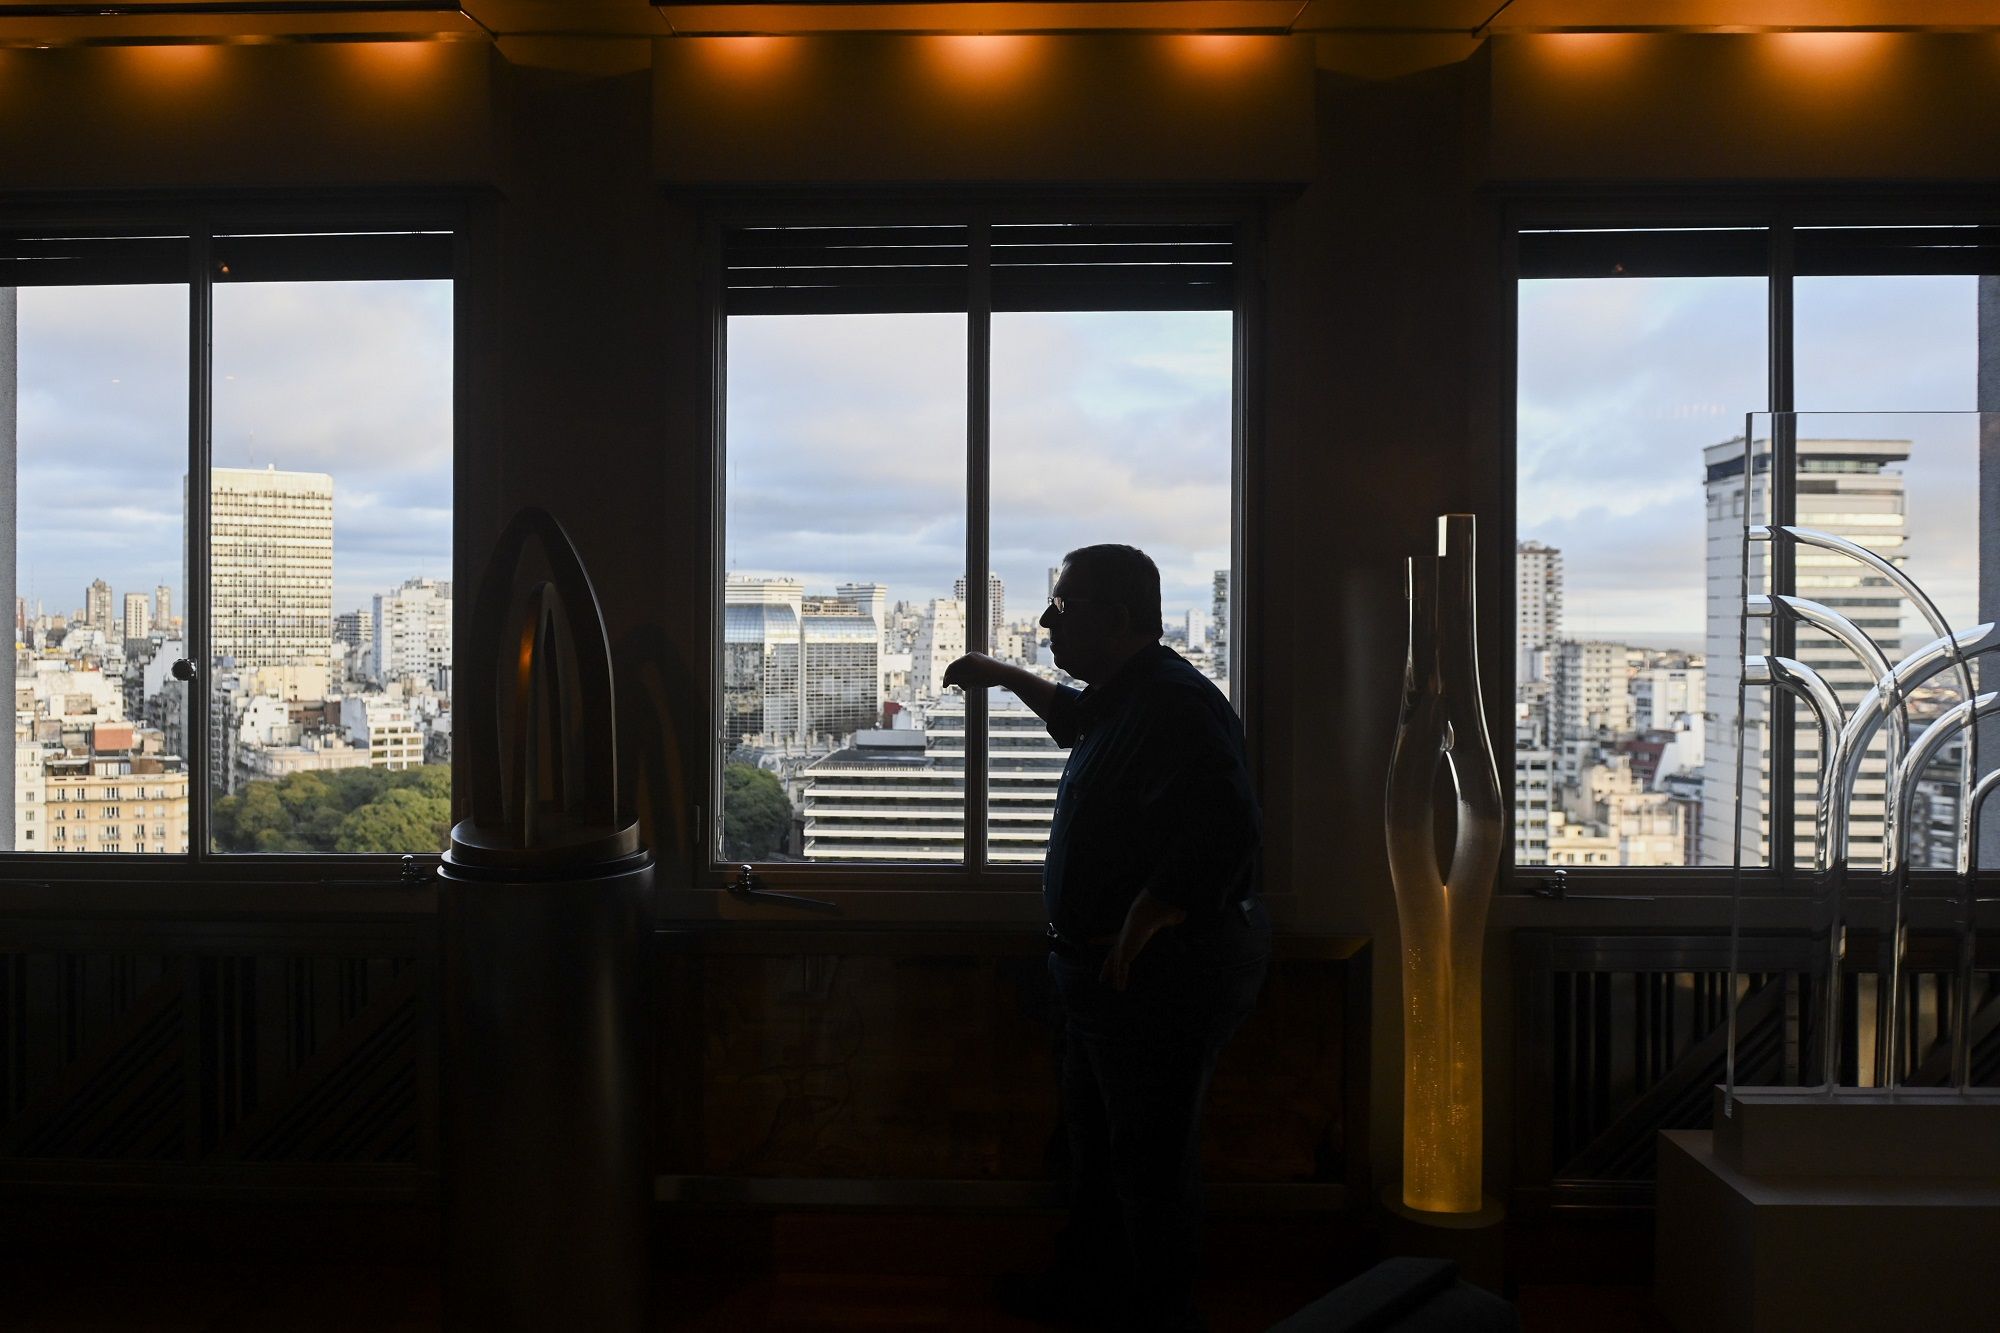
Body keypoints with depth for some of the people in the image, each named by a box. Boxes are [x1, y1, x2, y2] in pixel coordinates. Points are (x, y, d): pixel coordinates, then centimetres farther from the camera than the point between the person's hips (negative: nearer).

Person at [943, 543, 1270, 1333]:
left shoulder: (1175, 705, -24)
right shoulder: (1123, 696, 10)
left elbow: (1221, 835, -35)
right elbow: (1076, 716, 37)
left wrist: (1130, 940, -28)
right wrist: (1005, 676, 37)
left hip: (1163, 974, -11)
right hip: (1110, 970, 11)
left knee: (1150, 1159, 4)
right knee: (1096, 1140, 23)